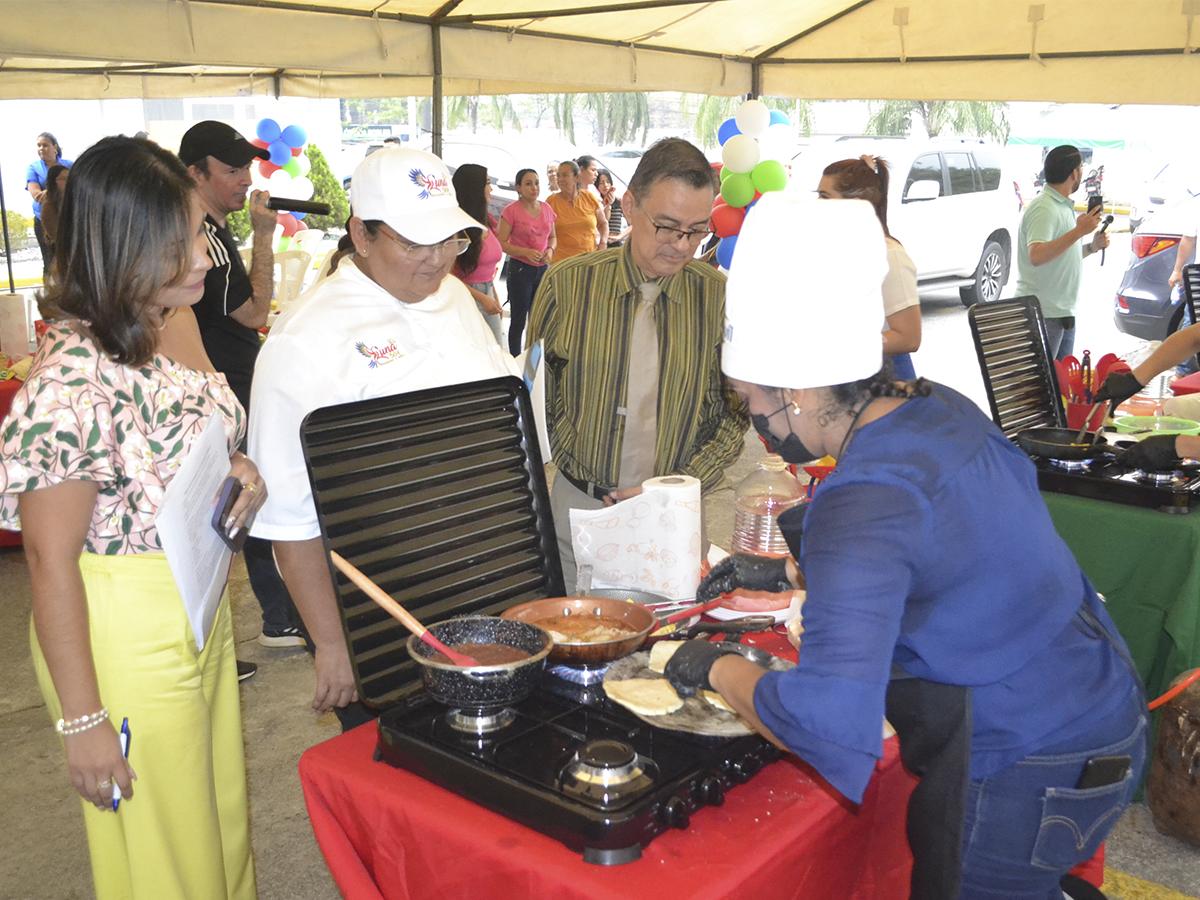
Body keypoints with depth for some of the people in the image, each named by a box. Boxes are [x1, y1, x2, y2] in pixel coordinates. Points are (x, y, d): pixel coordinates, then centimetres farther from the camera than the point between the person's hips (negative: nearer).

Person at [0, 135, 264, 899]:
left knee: (224, 819, 26)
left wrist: (240, 473, -7)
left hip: (203, 610, 8)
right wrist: (82, 721, -15)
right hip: (126, 634, -7)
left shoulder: (177, 320, -2)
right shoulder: (72, 380, -27)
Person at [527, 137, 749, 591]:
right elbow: (535, 394, 1)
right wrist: (589, 484, -8)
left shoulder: (720, 297, -5)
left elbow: (739, 412, 1)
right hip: (578, 507, 0)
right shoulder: (567, 283, -6)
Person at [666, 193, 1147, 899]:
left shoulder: (864, 502, -30)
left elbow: (828, 722, -39)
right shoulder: (935, 406, -3)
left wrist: (718, 669, -21)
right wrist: (791, 570, 14)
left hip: (1028, 775, -9)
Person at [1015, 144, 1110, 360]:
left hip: (1063, 312, 10)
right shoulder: (1043, 209, -16)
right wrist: (1079, 231, -28)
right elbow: (1037, 256, -30)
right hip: (1043, 314, -10)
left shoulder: (1063, 206, 16)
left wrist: (1092, 247, 9)